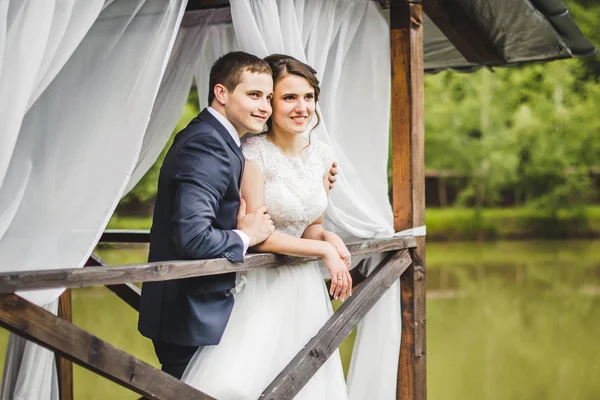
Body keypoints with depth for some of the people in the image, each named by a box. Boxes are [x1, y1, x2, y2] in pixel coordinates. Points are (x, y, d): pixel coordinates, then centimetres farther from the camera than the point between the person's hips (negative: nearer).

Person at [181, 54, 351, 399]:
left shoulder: (321, 156, 5)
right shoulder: (254, 154, -13)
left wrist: (329, 237, -8)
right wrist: (323, 250, -14)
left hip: (306, 289, 6)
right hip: (262, 288, -6)